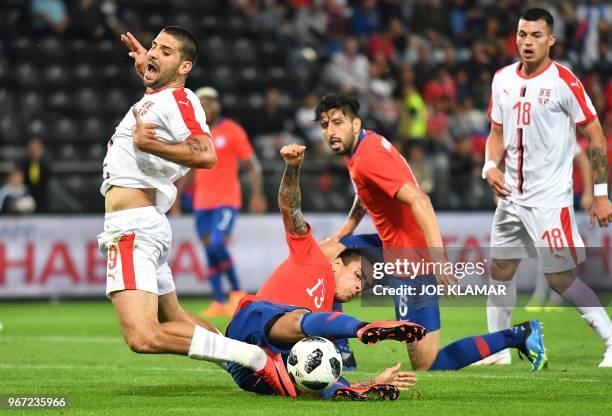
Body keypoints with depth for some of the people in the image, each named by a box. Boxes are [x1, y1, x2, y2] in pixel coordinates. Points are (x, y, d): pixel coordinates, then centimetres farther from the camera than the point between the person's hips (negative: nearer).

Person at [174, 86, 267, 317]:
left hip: (227, 201, -5)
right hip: (202, 203, 5)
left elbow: (253, 165, -3)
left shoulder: (232, 131, -4)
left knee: (217, 245, -20)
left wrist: (257, 195, -12)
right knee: (210, 251, 3)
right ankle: (219, 303, 7)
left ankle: (237, 292, -3)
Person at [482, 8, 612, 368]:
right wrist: (491, 166, -4)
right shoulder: (503, 79, 7)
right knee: (500, 269, 10)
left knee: (560, 277, -9)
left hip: (550, 198, -6)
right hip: (512, 194, 7)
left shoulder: (564, 81, -12)